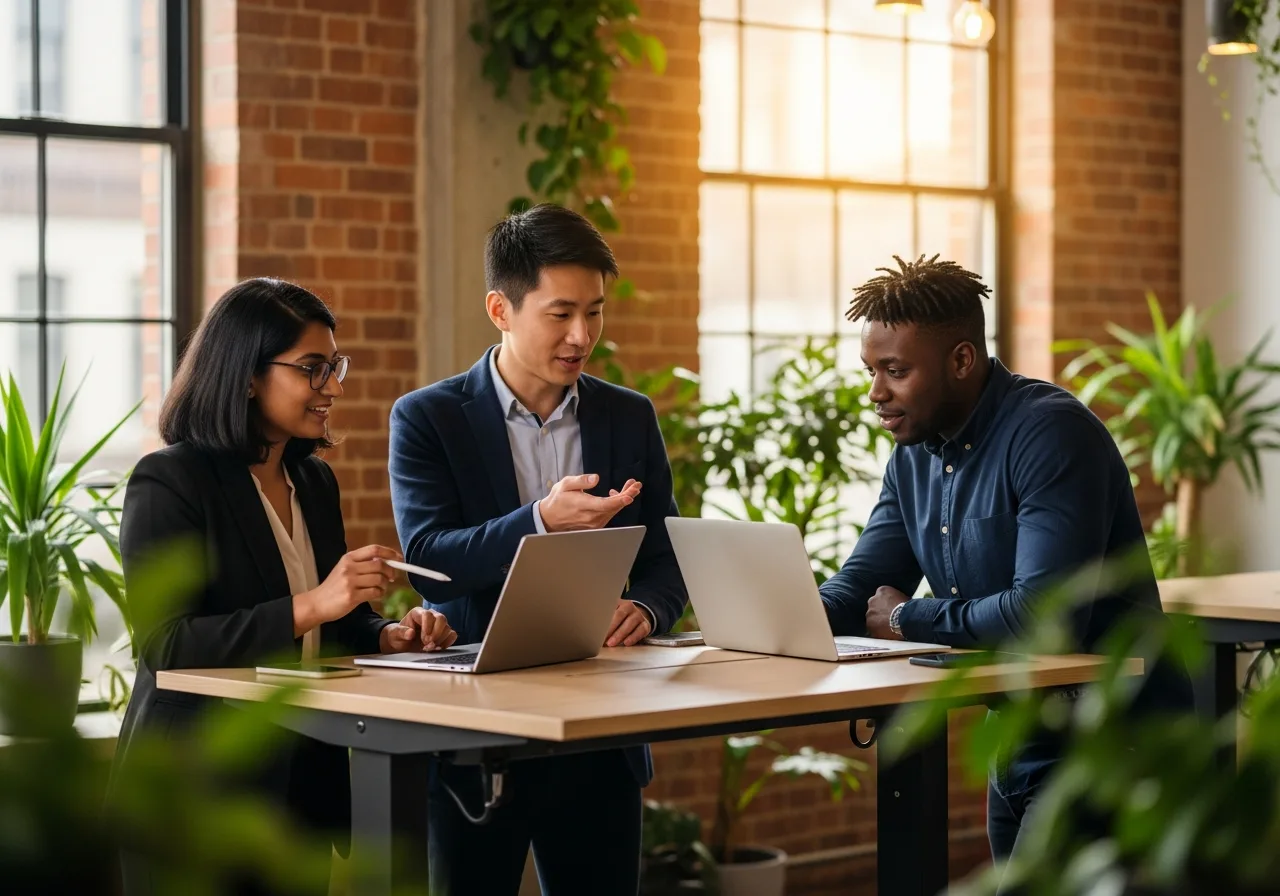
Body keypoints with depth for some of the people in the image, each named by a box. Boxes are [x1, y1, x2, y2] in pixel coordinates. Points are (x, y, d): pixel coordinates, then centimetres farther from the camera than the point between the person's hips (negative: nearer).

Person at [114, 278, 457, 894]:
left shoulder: (313, 481, 11)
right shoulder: (169, 483, -12)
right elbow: (166, 646, -21)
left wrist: (389, 635, -4)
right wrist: (309, 606, -28)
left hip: (305, 774, 7)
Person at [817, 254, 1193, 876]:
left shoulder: (1051, 432, -20)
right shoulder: (913, 457, 8)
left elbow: (1045, 614, -30)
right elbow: (857, 591, 8)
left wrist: (909, 619, -15)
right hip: (1019, 749, 9)